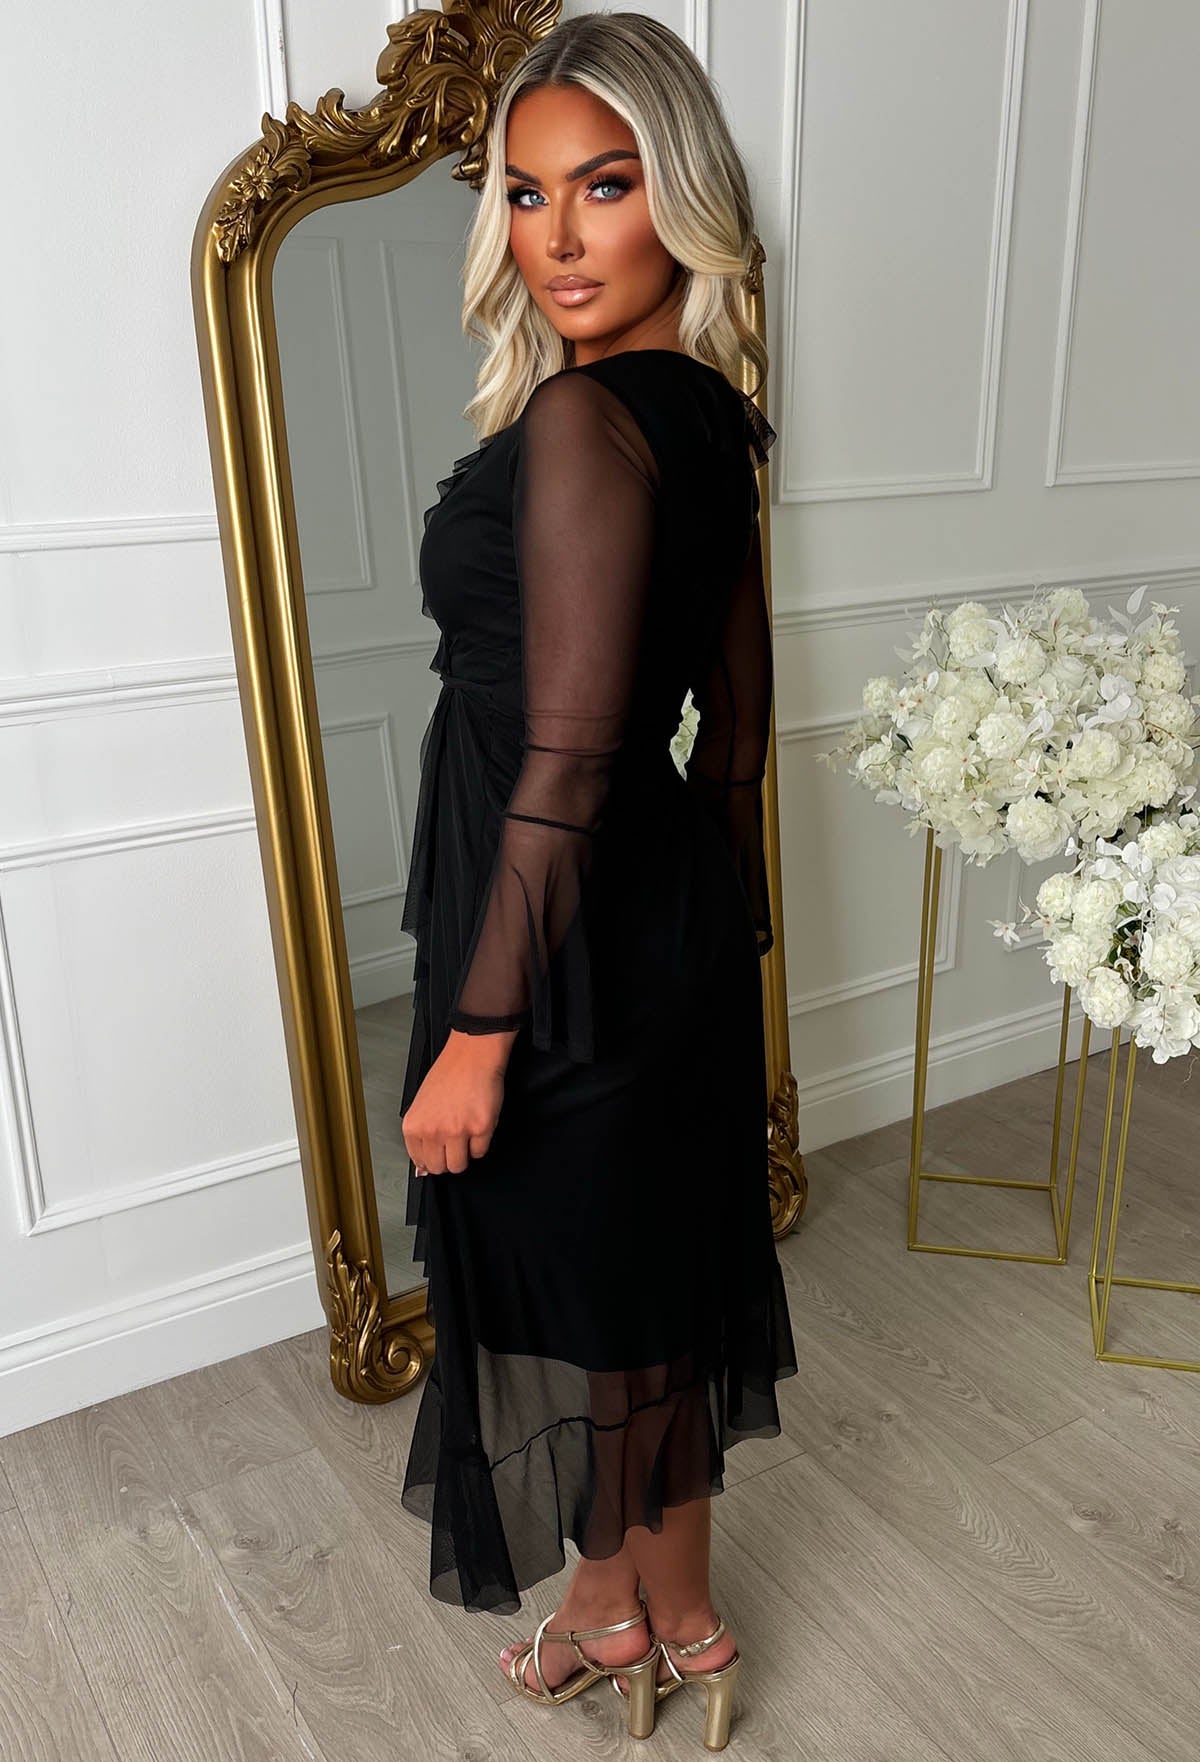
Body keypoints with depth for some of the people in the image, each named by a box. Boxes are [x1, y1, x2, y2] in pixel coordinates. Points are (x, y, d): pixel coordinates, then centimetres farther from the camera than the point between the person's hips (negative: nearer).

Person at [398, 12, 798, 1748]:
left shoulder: (577, 422, -21)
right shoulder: (708, 412, 8)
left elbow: (562, 770, -25)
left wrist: (479, 1030, -20)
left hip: (573, 949, -9)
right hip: (673, 922, 9)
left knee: (593, 1294, 13)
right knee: (650, 1269, 22)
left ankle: (669, 1615, 41)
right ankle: (635, 1602, 46)